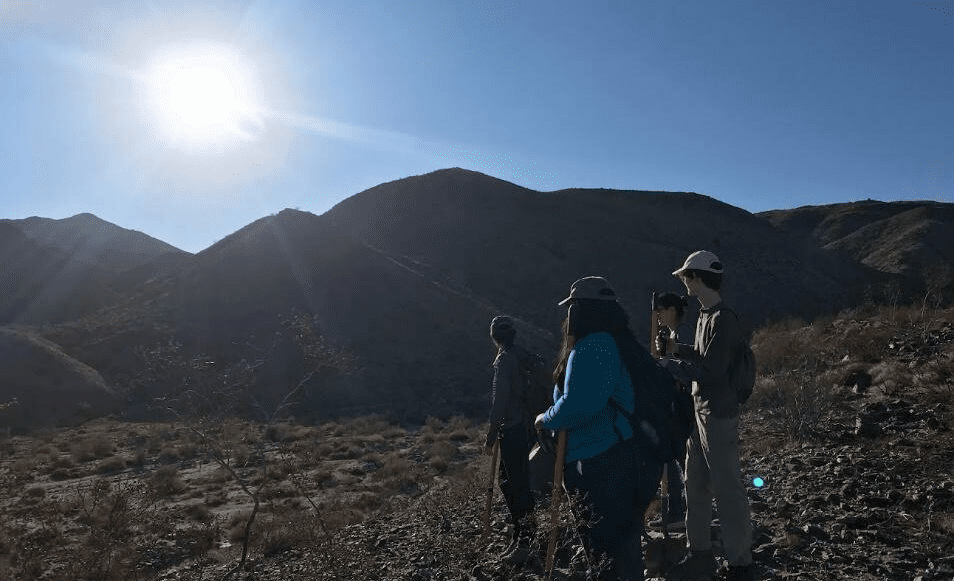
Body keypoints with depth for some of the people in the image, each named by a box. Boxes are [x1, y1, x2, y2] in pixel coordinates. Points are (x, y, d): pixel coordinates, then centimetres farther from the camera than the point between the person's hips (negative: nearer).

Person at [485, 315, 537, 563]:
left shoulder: (504, 360, -14)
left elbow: (500, 398, -18)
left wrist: (492, 431, -12)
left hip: (512, 430, -9)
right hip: (524, 427, 9)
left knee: (516, 483, -4)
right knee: (509, 481, 17)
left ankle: (524, 541, 2)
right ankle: (519, 535, 25)